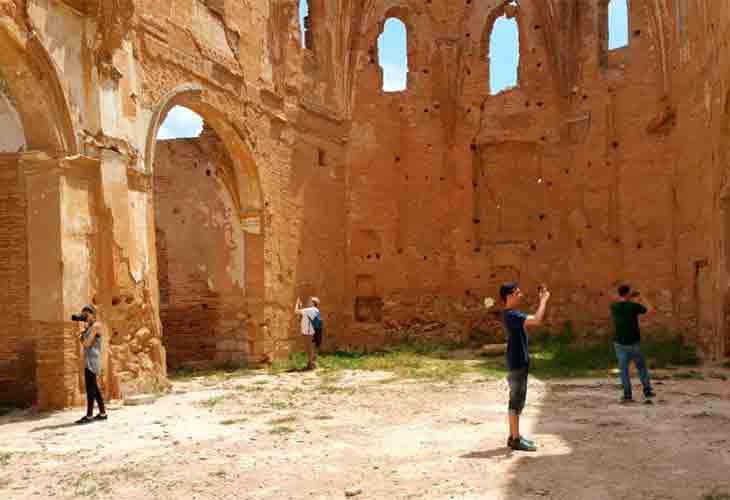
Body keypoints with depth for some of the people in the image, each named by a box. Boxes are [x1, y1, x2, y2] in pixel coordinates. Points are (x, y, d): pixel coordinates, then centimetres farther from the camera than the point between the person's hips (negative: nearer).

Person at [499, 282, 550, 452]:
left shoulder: (513, 314, 13)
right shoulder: (511, 315, -20)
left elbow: (534, 318, 22)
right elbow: (537, 320, -28)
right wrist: (544, 299, -19)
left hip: (520, 363, 10)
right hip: (516, 364, -10)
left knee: (518, 401, 15)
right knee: (516, 401, -4)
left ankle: (514, 435, 23)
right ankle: (515, 439, 2)